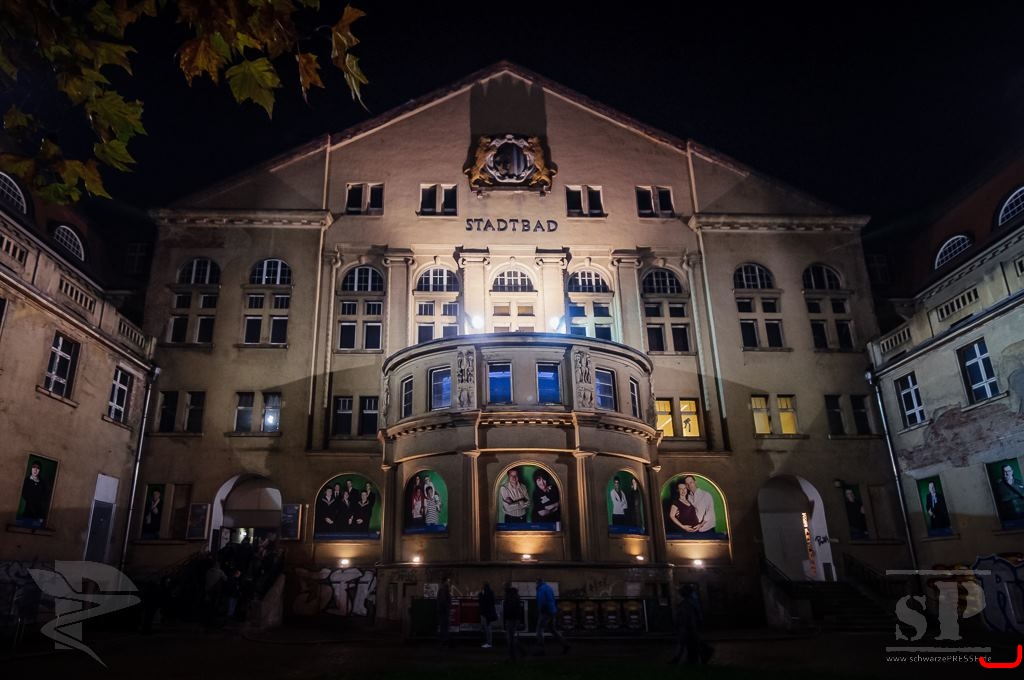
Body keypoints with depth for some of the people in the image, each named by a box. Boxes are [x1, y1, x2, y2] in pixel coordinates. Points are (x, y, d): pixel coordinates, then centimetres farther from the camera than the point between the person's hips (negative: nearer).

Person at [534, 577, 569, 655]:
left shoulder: (541, 589, -11)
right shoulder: (549, 588, 17)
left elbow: (541, 601, -22)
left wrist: (539, 612, -14)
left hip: (545, 612, -9)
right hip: (552, 612, 9)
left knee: (540, 630, -4)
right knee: (553, 629, 16)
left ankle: (540, 650, -7)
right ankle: (565, 645, 11)